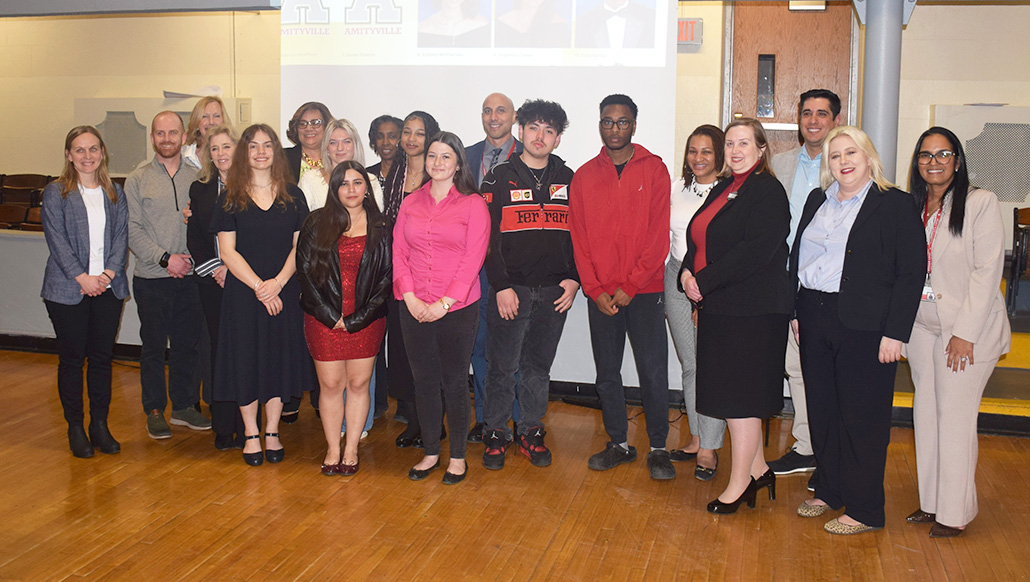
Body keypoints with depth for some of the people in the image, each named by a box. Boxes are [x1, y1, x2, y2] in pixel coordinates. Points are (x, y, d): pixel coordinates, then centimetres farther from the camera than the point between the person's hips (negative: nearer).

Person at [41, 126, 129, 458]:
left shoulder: (115, 194, 12)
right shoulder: (55, 193, 1)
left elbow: (121, 237, 7)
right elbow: (57, 240, -7)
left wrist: (109, 272, -9)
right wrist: (83, 278, -16)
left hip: (108, 289, 3)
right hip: (67, 290, -3)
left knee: (102, 357, 7)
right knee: (71, 359, 4)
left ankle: (100, 425, 17)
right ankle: (75, 428, 15)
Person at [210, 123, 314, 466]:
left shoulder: (292, 196, 7)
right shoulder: (230, 198, 2)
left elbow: (299, 245, 3)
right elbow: (227, 251, -4)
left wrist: (278, 282, -12)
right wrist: (259, 286, -13)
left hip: (284, 292, 1)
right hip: (243, 292, -1)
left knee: (280, 357, 5)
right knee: (246, 358, 3)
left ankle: (272, 432, 18)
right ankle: (250, 434, 15)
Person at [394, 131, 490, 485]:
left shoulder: (473, 204, -2)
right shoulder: (411, 203, 10)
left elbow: (473, 258, -8)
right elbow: (399, 253, 6)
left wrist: (444, 302, -14)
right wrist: (410, 297, -7)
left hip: (457, 308, -3)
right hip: (414, 309, 4)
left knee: (455, 381, 5)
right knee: (424, 381, 10)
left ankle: (457, 456, 19)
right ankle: (430, 452, 24)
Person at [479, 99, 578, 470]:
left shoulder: (567, 180, 10)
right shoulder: (500, 179, 1)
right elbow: (487, 238, -4)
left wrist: (573, 279, 0)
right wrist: (501, 286, -10)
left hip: (554, 292, 3)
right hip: (509, 290, -3)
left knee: (539, 366, 11)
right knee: (502, 366, 2)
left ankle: (531, 432, 23)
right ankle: (496, 433, 15)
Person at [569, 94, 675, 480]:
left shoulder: (654, 169, 1)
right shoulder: (584, 176, 8)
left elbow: (659, 234, -5)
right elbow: (578, 238, 5)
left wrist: (630, 285, -11)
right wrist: (595, 290, -5)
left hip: (644, 291, -3)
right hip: (600, 294, 3)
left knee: (653, 372, -1)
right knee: (607, 373, 9)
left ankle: (658, 448, 12)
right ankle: (619, 443, 23)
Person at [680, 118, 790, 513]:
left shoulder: (768, 192, -10)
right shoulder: (723, 190, 16)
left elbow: (755, 251, -21)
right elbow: (699, 243, 17)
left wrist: (704, 282, -19)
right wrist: (688, 274, -4)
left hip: (752, 310, -8)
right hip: (718, 308, 8)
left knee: (741, 396, -2)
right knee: (739, 394, 13)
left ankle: (740, 482, 9)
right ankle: (757, 469, 26)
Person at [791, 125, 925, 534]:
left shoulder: (896, 205, -5)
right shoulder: (817, 201, 13)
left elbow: (912, 273, -9)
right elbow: (797, 258, 17)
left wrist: (895, 333, -13)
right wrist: (795, 312, 10)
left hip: (864, 327, -6)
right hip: (814, 320, 6)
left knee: (862, 416, 1)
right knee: (821, 409, 13)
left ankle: (864, 510, 13)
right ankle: (828, 490, 29)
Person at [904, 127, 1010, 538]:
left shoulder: (981, 203, -8)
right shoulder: (912, 208, 8)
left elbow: (987, 271, -12)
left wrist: (965, 333, -15)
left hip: (968, 329, -5)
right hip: (921, 326, 5)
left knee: (955, 418, -2)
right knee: (925, 413, 10)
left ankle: (955, 513, 11)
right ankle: (930, 502, 23)